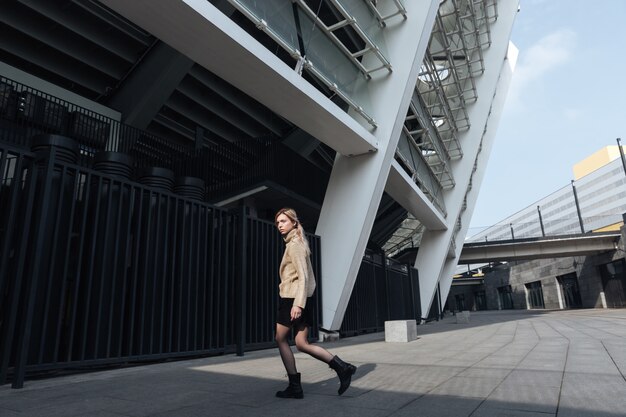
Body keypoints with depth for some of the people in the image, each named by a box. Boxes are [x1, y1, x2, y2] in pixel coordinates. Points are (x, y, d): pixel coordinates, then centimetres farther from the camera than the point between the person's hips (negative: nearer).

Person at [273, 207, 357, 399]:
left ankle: (295, 386, 10)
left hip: (293, 298, -9)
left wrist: (297, 303, -24)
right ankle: (342, 367, -1)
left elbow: (303, 276, -18)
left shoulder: (294, 244, -9)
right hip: (301, 299, 9)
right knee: (302, 344, 5)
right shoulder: (297, 243, 20)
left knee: (281, 339, 5)